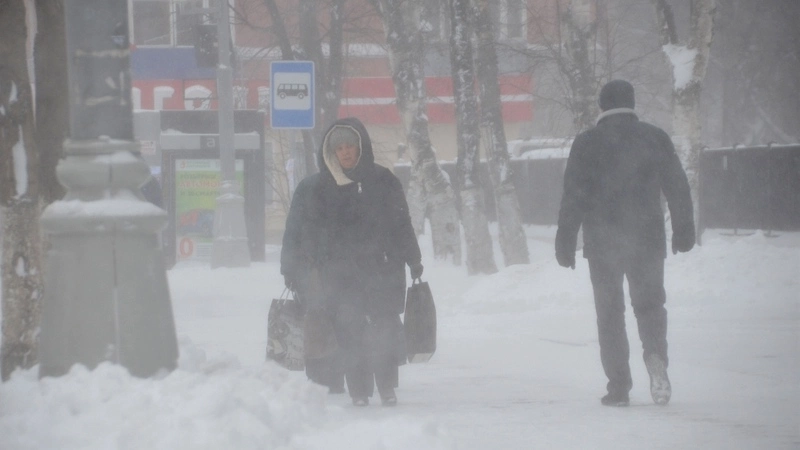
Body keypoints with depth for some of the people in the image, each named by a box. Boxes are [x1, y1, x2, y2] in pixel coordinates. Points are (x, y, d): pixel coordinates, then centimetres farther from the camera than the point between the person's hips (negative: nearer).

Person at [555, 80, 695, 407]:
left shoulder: (586, 143, -3)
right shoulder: (655, 138, 2)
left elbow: (573, 196, -4)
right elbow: (678, 187, 5)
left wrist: (565, 242, 1)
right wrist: (683, 230, 16)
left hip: (602, 242, -1)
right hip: (647, 239, 1)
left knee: (610, 312, 7)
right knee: (649, 303, 12)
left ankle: (618, 387, 2)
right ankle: (655, 356, -18)